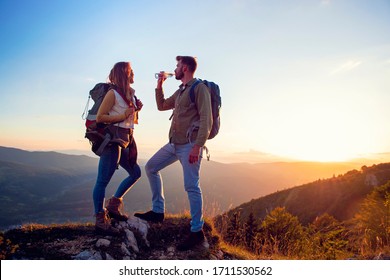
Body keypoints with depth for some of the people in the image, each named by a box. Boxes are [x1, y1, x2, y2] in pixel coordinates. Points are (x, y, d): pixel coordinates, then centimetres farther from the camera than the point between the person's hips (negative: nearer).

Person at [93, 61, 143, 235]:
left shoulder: (130, 94, 16)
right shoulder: (113, 93, -8)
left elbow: (133, 120, 23)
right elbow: (99, 117, -13)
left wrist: (137, 109, 4)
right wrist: (122, 116, -15)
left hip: (125, 141, 9)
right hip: (112, 139, -9)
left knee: (135, 172, 15)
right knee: (103, 180, -5)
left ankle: (113, 206, 23)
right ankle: (100, 220, 1)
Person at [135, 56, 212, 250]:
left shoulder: (200, 88, -7)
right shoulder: (180, 91, 20)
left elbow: (206, 120, -16)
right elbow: (162, 106, 34)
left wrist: (197, 146, -23)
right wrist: (159, 86, 23)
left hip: (189, 145, -9)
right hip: (174, 143, 10)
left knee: (191, 187, -10)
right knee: (151, 167, 13)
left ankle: (197, 231, -1)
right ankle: (158, 212, 19)